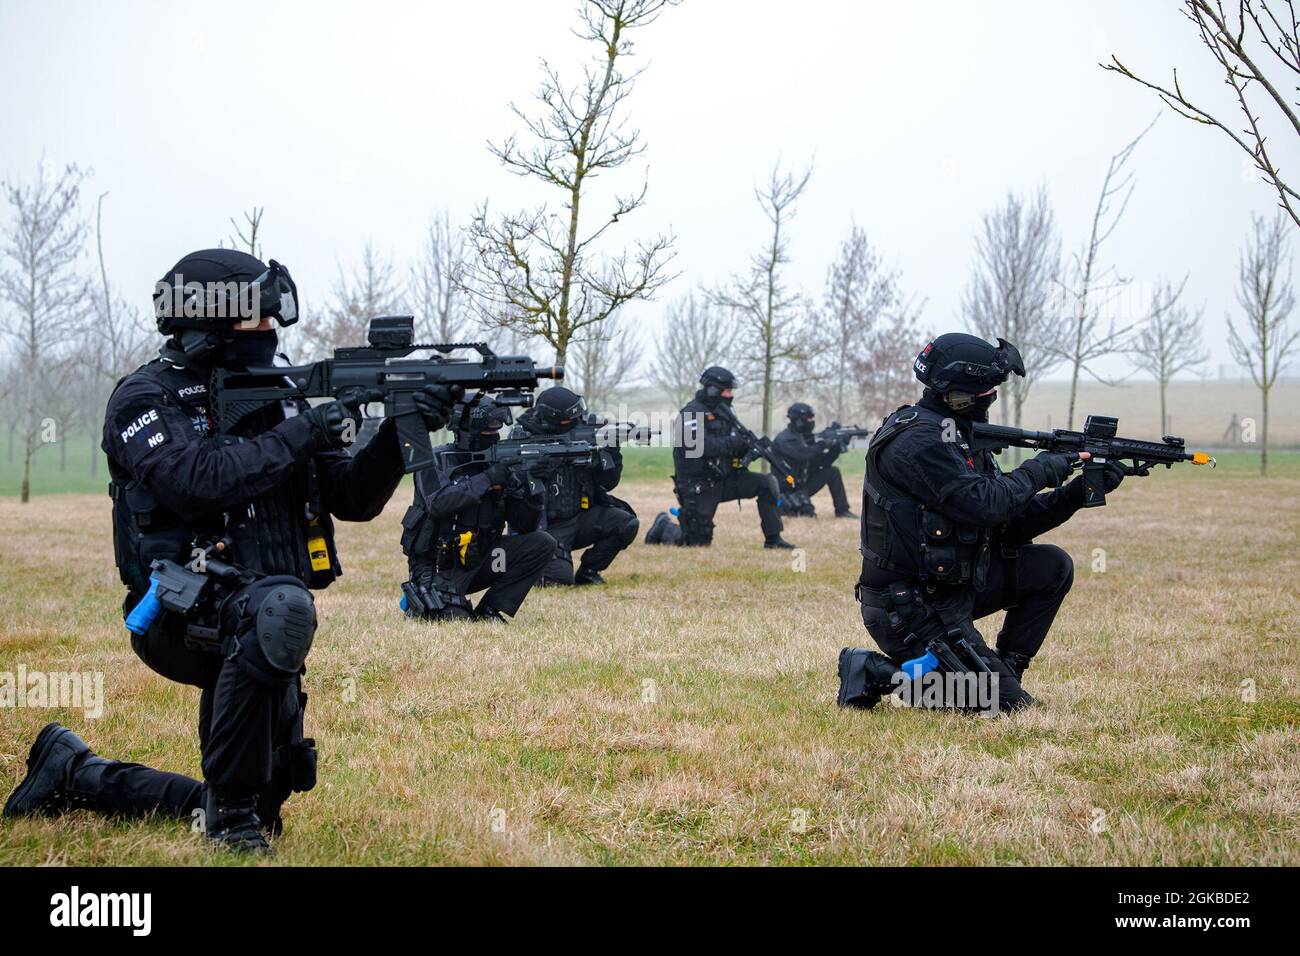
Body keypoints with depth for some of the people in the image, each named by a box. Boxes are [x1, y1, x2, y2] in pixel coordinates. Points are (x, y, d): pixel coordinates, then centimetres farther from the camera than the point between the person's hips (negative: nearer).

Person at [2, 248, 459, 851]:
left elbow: (354, 498, 7)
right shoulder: (145, 399, -7)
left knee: (265, 802, 10)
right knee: (280, 607, -39)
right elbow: (199, 481, -26)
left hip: (253, 630, 7)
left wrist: (400, 433, -9)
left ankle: (72, 771, 29)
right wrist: (299, 434, -20)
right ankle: (230, 810, -24)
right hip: (179, 617, -7)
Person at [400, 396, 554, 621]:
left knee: (542, 544, -10)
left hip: (478, 560, 5)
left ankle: (489, 610, -3)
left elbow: (525, 526, -1)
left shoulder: (499, 463, 3)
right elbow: (438, 504, -31)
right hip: (438, 567, -5)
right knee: (455, 618, -27)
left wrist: (530, 484, -18)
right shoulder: (436, 462, -11)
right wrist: (486, 479, -29)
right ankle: (421, 601, 9)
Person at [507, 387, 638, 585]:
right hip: (548, 528, -5)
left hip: (580, 517, 5)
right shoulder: (524, 437, -9)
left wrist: (611, 452, -14)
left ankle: (587, 572, 3)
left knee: (627, 524, -17)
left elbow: (608, 483, 4)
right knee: (561, 578, -24)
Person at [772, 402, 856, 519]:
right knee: (807, 512, -30)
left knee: (832, 472, 1)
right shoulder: (785, 439, -18)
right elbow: (803, 454, -34)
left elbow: (822, 463, 6)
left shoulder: (806, 438, 9)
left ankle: (842, 510, 3)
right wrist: (822, 444, -22)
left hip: (803, 483, 9)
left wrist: (837, 447, -8)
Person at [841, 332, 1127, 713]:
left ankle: (1002, 669, 11)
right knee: (1008, 703, -10)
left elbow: (1012, 524, 11)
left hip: (948, 586, 10)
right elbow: (984, 504, -27)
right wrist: (1037, 472, -11)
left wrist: (1078, 492, 2)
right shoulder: (918, 441, -19)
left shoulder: (959, 438, 12)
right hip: (907, 610, -10)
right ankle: (880, 674, -1)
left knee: (1052, 567, 6)